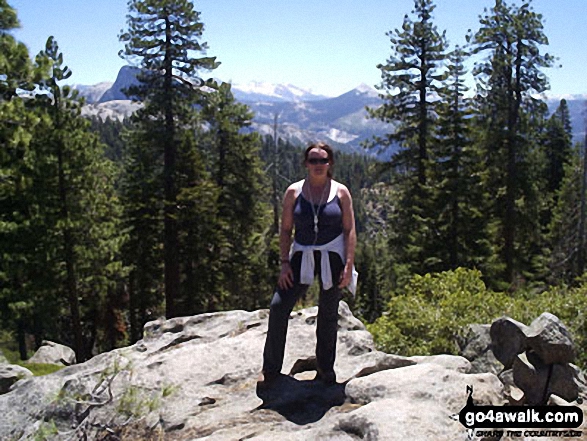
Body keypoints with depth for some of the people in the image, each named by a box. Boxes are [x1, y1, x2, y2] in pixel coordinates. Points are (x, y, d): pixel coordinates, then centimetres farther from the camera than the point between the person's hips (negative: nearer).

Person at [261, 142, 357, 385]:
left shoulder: (340, 192, 1)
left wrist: (349, 266, -8)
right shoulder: (294, 192, 2)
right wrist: (284, 263, -5)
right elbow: (285, 229, 3)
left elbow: (350, 231, -1)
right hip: (303, 255, 1)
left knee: (328, 315, 9)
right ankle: (271, 369, 5)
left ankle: (325, 370, 24)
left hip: (333, 255, 0)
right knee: (279, 306, -9)